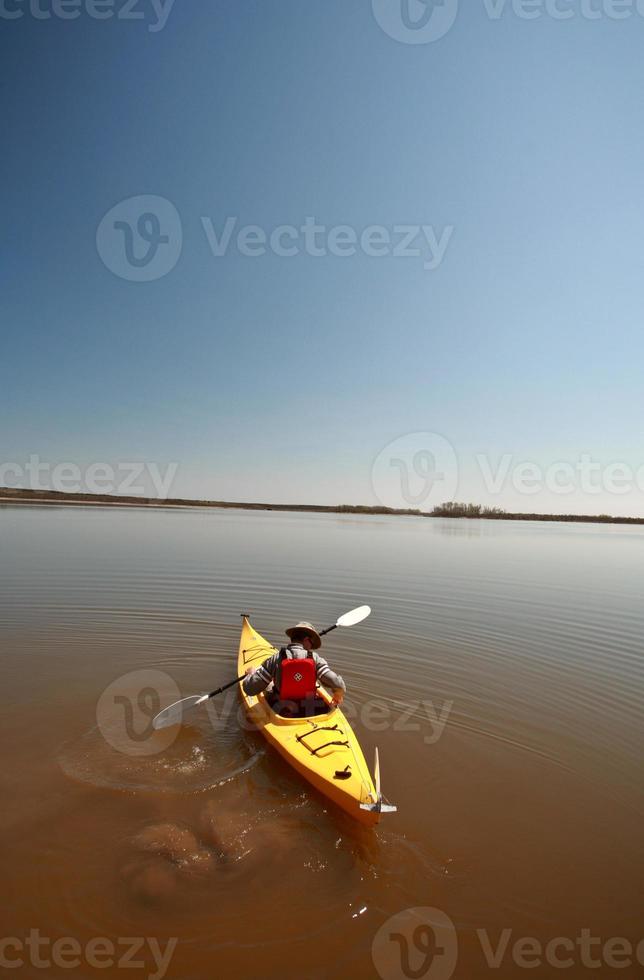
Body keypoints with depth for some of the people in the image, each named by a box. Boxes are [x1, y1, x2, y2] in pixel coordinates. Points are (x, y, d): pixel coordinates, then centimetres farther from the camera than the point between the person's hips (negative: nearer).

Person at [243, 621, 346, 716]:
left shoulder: (275, 659, -13)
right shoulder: (315, 658, -13)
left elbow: (250, 688, -13)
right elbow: (338, 685, -20)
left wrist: (251, 673, 10)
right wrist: (338, 695, 4)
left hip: (281, 714, 0)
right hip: (311, 713, 0)